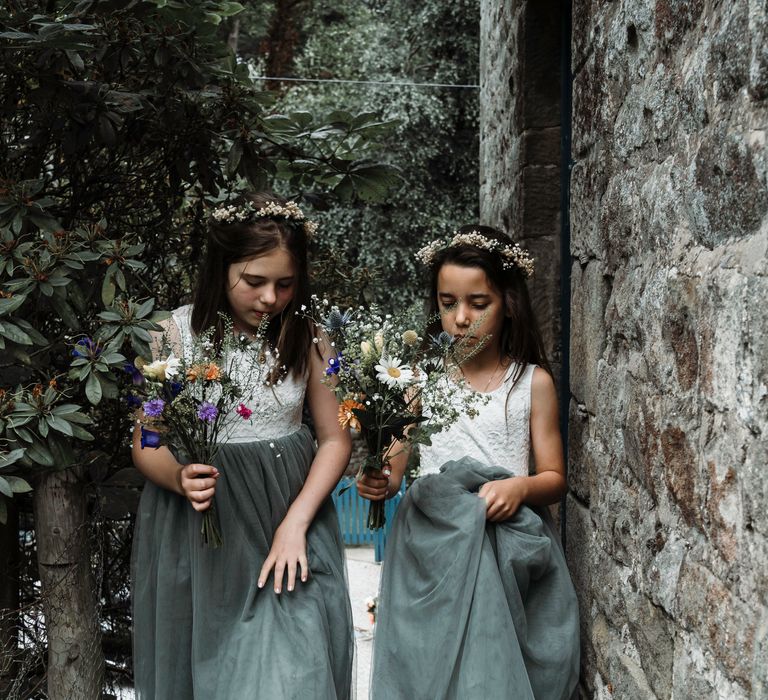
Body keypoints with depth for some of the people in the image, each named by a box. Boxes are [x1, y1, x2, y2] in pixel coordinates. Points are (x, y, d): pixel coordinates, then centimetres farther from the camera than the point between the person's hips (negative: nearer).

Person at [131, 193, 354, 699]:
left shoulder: (305, 335, -1)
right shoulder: (179, 333, -7)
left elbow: (336, 439, 1)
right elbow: (146, 445, -3)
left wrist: (295, 524, -11)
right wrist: (181, 480, -25)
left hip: (291, 512, 1)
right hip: (201, 530, -1)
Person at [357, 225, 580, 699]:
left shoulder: (532, 381, 1)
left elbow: (555, 479, 3)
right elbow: (395, 465, 8)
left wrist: (522, 486, -17)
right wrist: (380, 484, -13)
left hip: (505, 550, -1)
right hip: (429, 551, 2)